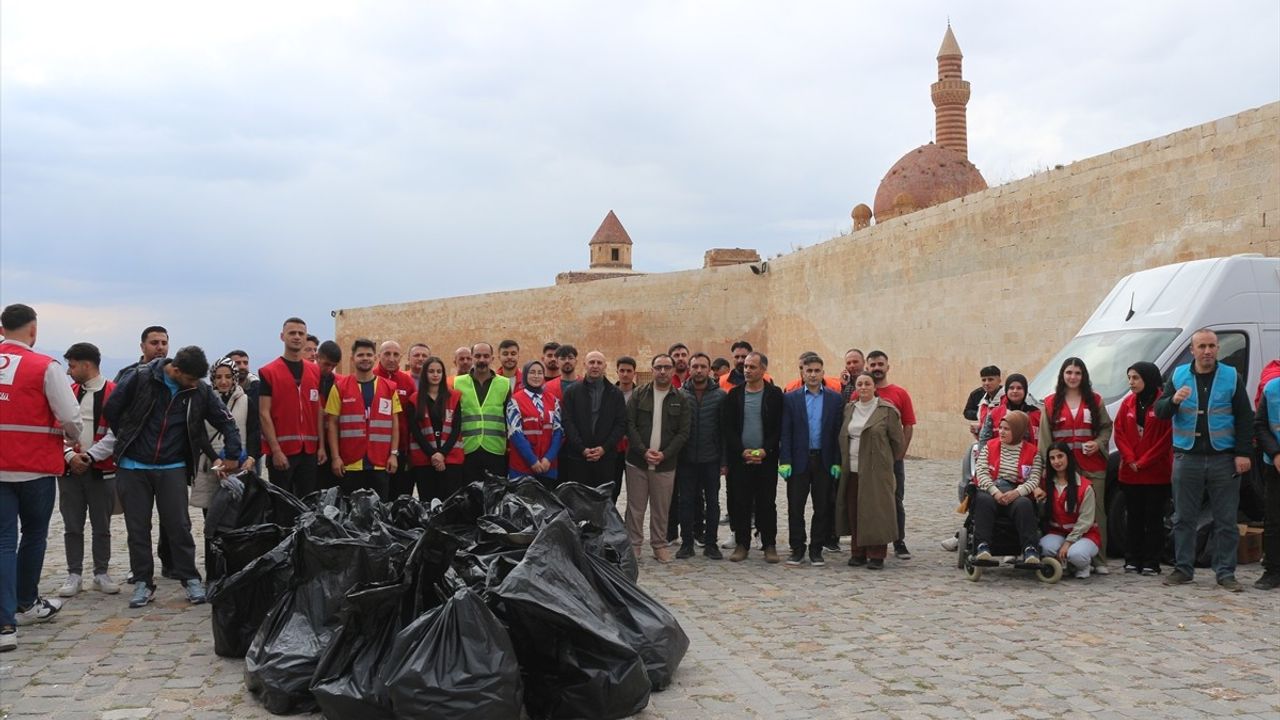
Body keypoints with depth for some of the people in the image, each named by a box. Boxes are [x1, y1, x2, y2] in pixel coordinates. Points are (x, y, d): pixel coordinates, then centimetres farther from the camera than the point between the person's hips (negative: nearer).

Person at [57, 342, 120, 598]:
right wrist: (70, 455, -10)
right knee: (72, 526, 6)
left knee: (102, 526, 6)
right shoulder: (68, 392, 9)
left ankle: (101, 574, 16)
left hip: (101, 470, -3)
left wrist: (90, 456, -16)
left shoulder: (113, 393, -5)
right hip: (69, 469, 3)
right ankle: (74, 574, 14)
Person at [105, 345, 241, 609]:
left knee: (179, 525, -1)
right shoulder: (141, 378, -11)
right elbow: (111, 409, -1)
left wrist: (232, 456, 3)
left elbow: (226, 421, 5)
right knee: (138, 527, 5)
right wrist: (127, 441, 5)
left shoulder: (201, 391, -5)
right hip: (133, 467, 0)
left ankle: (191, 579, 10)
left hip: (173, 468, 1)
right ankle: (142, 582, 15)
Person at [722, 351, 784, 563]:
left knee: (767, 503, 3)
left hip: (766, 458, -1)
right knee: (740, 503, 3)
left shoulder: (774, 394, 1)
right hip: (739, 458, 1)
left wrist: (765, 450, -12)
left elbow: (779, 428, -2)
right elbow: (728, 427, 2)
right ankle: (741, 544, 12)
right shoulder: (734, 394, 6)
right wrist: (742, 451, -8)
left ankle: (769, 545, 11)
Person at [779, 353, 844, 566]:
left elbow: (838, 432, 3)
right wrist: (784, 461, -8)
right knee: (795, 507, 2)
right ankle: (797, 550, 13)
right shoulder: (790, 398, 3)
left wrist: (837, 462, -3)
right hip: (799, 460, -1)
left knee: (822, 507, 5)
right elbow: (785, 432, 0)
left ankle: (816, 550, 16)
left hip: (824, 460, 1)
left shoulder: (835, 398, 5)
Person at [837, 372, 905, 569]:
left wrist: (887, 462, 10)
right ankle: (858, 552, 15)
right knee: (854, 511, 5)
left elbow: (897, 441, 2)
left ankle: (876, 555, 4)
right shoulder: (848, 409, 11)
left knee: (875, 511, -3)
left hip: (876, 470, -4)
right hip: (852, 470, 4)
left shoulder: (887, 410, -3)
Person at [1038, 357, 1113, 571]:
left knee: (1096, 511, 0)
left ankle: (1099, 560, 5)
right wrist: (1047, 462, -2)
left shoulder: (1094, 400, 10)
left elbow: (1106, 427, 12)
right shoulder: (1051, 403, 9)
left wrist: (1098, 443, -8)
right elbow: (1044, 436, 5)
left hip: (1093, 467, 0)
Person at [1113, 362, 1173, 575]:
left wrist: (1144, 462, -11)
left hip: (1156, 472, -4)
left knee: (1154, 518, 2)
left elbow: (1168, 437, -10)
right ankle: (1132, 560, 16)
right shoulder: (1128, 403, 9)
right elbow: (1119, 433, 7)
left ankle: (1151, 563, 7)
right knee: (1134, 517, 9)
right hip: (1130, 473, 4)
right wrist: (1130, 459, -7)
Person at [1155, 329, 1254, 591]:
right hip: (1187, 459, 1)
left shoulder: (1232, 377, 4)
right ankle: (1183, 569, 15)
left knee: (1226, 520, 3)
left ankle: (1225, 573, 10)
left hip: (1223, 459, -1)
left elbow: (1245, 418, 4)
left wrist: (1243, 453, -4)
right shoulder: (1178, 375, 7)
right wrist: (1174, 400, -17)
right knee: (1184, 518, 6)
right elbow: (1159, 412, 4)